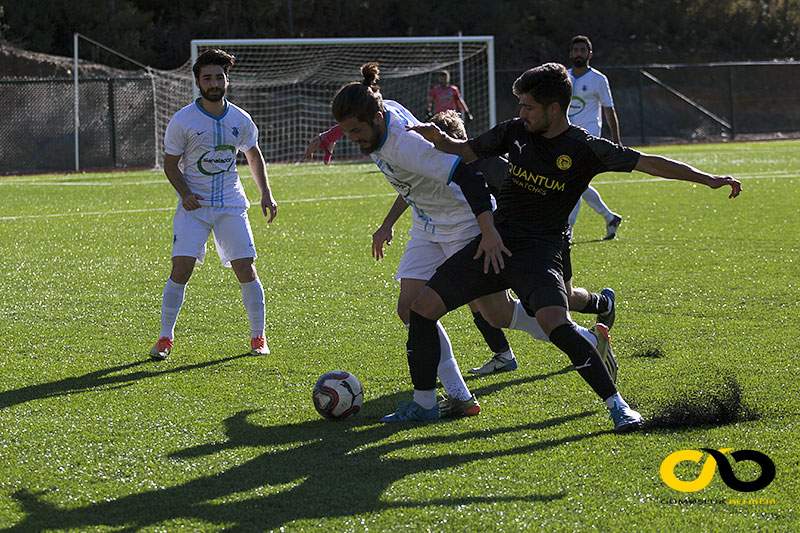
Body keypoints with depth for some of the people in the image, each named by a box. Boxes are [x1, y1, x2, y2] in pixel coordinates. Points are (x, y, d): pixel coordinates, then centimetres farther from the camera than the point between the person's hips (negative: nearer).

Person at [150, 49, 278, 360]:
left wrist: (266, 194, 8)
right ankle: (165, 338, -2)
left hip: (231, 204, 2)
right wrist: (185, 193, -17)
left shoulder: (240, 120, 2)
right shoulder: (183, 121, -7)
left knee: (245, 269, -5)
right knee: (181, 269, -13)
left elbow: (253, 156, 18)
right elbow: (171, 164, 0)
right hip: (194, 206, -2)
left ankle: (258, 337, 9)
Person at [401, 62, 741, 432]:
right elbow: (465, 152, 17)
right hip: (496, 242, 5)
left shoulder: (585, 148, -9)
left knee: (556, 324, -29)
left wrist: (708, 179, -18)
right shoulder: (515, 131, 5)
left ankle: (617, 405, -19)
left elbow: (647, 163, -12)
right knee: (422, 308, -2)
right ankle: (423, 403, 13)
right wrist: (439, 139, -5)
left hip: (539, 251, -5)